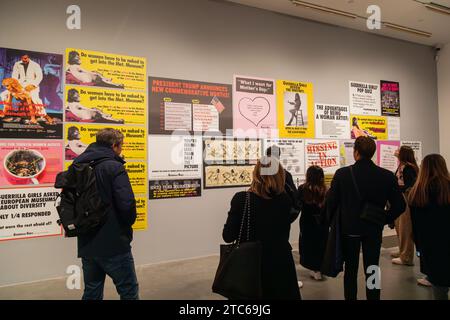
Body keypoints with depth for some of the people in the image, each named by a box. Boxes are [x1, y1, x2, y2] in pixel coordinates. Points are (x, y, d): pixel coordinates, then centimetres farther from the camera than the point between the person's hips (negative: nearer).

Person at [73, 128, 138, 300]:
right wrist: (127, 224, -3)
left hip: (86, 244, 7)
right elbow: (127, 204, -22)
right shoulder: (114, 167, -14)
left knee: (92, 293, 18)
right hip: (114, 244, -7)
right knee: (129, 292, 7)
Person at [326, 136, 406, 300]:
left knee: (350, 269, 14)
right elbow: (400, 205, -6)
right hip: (374, 230, 1)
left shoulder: (342, 173, -15)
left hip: (349, 228, 0)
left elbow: (331, 202, -10)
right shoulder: (387, 176, -11)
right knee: (372, 270, 13)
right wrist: (385, 219, 9)